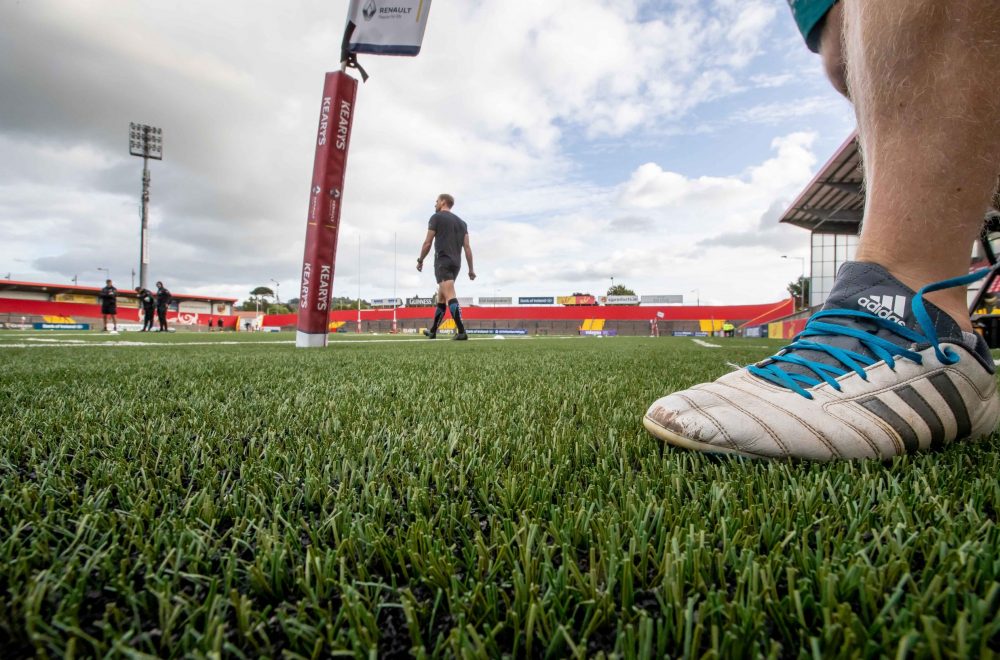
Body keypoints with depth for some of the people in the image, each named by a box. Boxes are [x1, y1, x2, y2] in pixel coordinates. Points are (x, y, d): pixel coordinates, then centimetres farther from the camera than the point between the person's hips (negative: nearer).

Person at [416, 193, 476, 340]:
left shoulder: (437, 217, 2)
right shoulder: (461, 222, 19)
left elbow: (428, 242, -3)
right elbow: (467, 247, 11)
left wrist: (420, 260, 9)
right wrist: (471, 269, 11)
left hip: (442, 262, -7)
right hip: (456, 263, 7)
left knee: (450, 296, -16)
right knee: (440, 297, 17)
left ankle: (461, 332, -27)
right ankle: (433, 331, 25)